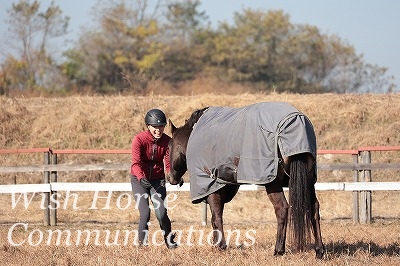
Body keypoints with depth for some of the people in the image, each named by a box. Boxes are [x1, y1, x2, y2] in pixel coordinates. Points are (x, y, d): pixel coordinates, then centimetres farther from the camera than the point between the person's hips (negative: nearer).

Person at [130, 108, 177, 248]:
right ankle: (142, 242, 8)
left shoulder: (167, 141, -8)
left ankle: (169, 240, 15)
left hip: (157, 180, 2)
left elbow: (168, 163, -10)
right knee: (145, 214, -14)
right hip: (139, 180, -2)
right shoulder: (139, 140, -17)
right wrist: (141, 178, -45)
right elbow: (136, 163, -26)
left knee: (161, 214, -10)